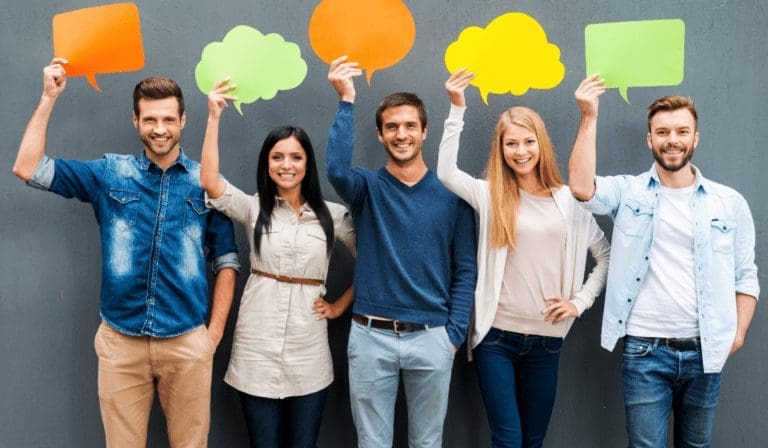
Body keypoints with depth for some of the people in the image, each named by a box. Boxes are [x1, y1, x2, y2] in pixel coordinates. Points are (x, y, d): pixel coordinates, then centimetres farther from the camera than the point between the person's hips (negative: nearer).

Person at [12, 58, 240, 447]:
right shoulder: (110, 173, 4)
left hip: (187, 343, 0)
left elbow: (226, 261, 5)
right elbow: (28, 169, 0)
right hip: (120, 342, 1)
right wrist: (49, 97, -3)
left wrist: (215, 332, -1)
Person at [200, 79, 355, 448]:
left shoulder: (333, 215, 2)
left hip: (308, 351, 0)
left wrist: (341, 304, 2)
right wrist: (214, 117, -16)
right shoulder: (254, 209, 2)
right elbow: (210, 184, -15)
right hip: (257, 348, 0)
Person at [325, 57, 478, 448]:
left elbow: (465, 271, 3)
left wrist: (453, 334, -4)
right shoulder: (367, 188, 0)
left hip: (431, 339, 0)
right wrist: (346, 100, -22)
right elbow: (337, 168, -24)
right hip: (370, 337, 0)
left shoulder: (451, 196, 1)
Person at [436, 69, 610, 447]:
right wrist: (457, 108, -17)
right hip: (497, 336, -2)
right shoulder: (490, 196, 0)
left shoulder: (569, 200, 4)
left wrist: (580, 300, 0)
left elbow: (605, 256, 11)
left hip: (546, 339, 2)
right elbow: (445, 172, -16)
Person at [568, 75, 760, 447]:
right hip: (645, 350, -2)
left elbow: (745, 276, 7)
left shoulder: (730, 203, 4)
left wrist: (738, 332, -5)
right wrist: (589, 117, -21)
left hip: (704, 352, 2)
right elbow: (581, 187, -21)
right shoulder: (628, 192, -1)